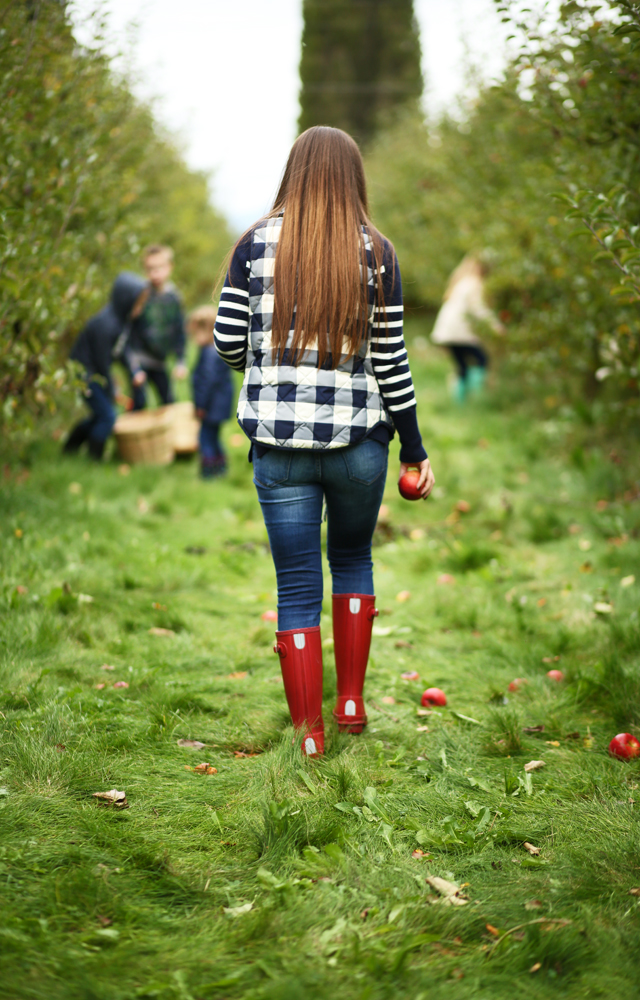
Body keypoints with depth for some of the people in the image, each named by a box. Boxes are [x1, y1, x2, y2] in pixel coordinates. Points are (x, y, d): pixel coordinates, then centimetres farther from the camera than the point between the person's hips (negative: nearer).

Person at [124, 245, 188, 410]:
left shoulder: (173, 297, -2)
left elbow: (179, 331, 8)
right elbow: (130, 334, -14)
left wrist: (180, 361, 1)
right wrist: (134, 369, -19)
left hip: (159, 361, 5)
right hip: (139, 359, -5)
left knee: (169, 402, 6)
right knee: (139, 402, -15)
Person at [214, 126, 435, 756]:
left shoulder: (256, 244, -2)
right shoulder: (375, 251, -3)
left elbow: (227, 343, -2)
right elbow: (390, 361, -3)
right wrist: (414, 448, 6)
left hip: (279, 443, 0)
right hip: (358, 441, 1)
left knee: (297, 589, 8)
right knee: (353, 561, 25)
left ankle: (309, 735, 12)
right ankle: (351, 703, 29)